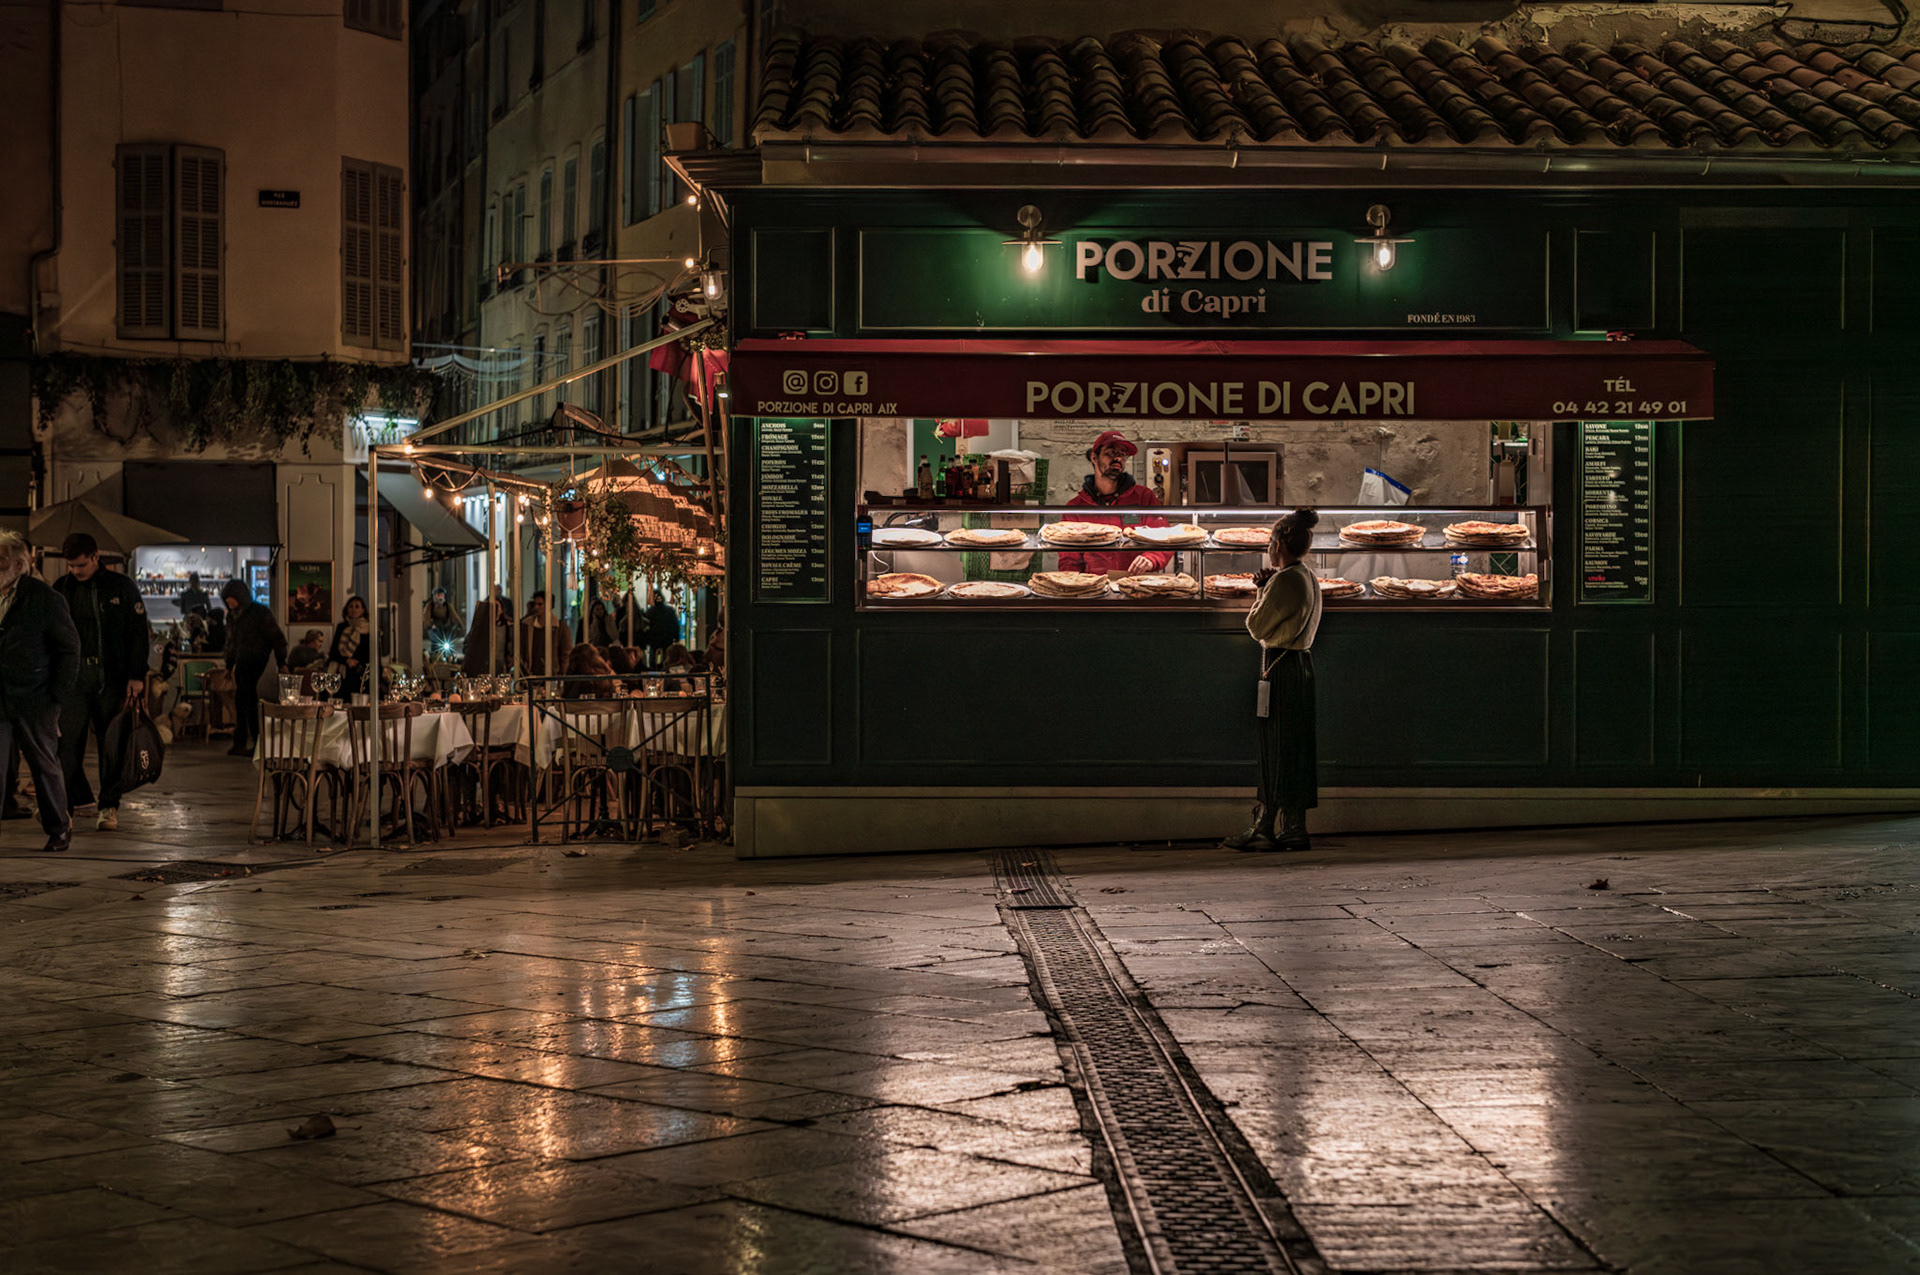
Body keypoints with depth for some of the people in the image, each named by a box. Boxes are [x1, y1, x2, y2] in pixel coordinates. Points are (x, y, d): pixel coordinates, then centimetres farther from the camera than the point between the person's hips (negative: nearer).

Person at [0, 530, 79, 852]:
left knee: (45, 765, 7)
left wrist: (58, 693, -8)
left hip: (35, 703, -4)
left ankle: (59, 828, 23)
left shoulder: (44, 598, -6)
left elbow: (69, 646, -3)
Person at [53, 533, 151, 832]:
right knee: (67, 741, -5)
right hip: (73, 677, 2)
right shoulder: (61, 588, 9)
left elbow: (139, 633, 2)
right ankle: (78, 797, 10)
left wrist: (137, 675, -6)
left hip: (111, 677, -2)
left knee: (111, 742, 0)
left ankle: (109, 806, 7)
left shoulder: (121, 587, 2)